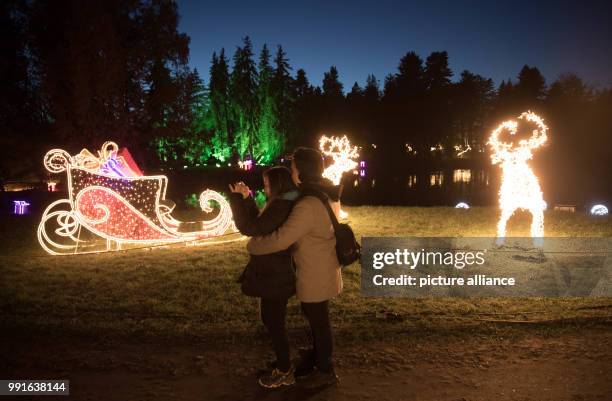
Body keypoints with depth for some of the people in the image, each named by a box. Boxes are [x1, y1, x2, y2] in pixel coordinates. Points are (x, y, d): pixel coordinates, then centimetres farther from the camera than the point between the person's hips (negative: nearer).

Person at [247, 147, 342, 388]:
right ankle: (316, 359, 45)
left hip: (315, 275, -9)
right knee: (316, 318, 25)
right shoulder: (327, 195, 1)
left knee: (318, 322, 10)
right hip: (323, 270, 9)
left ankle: (325, 372, 31)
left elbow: (281, 239, -30)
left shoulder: (308, 205, -30)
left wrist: (253, 245, -14)